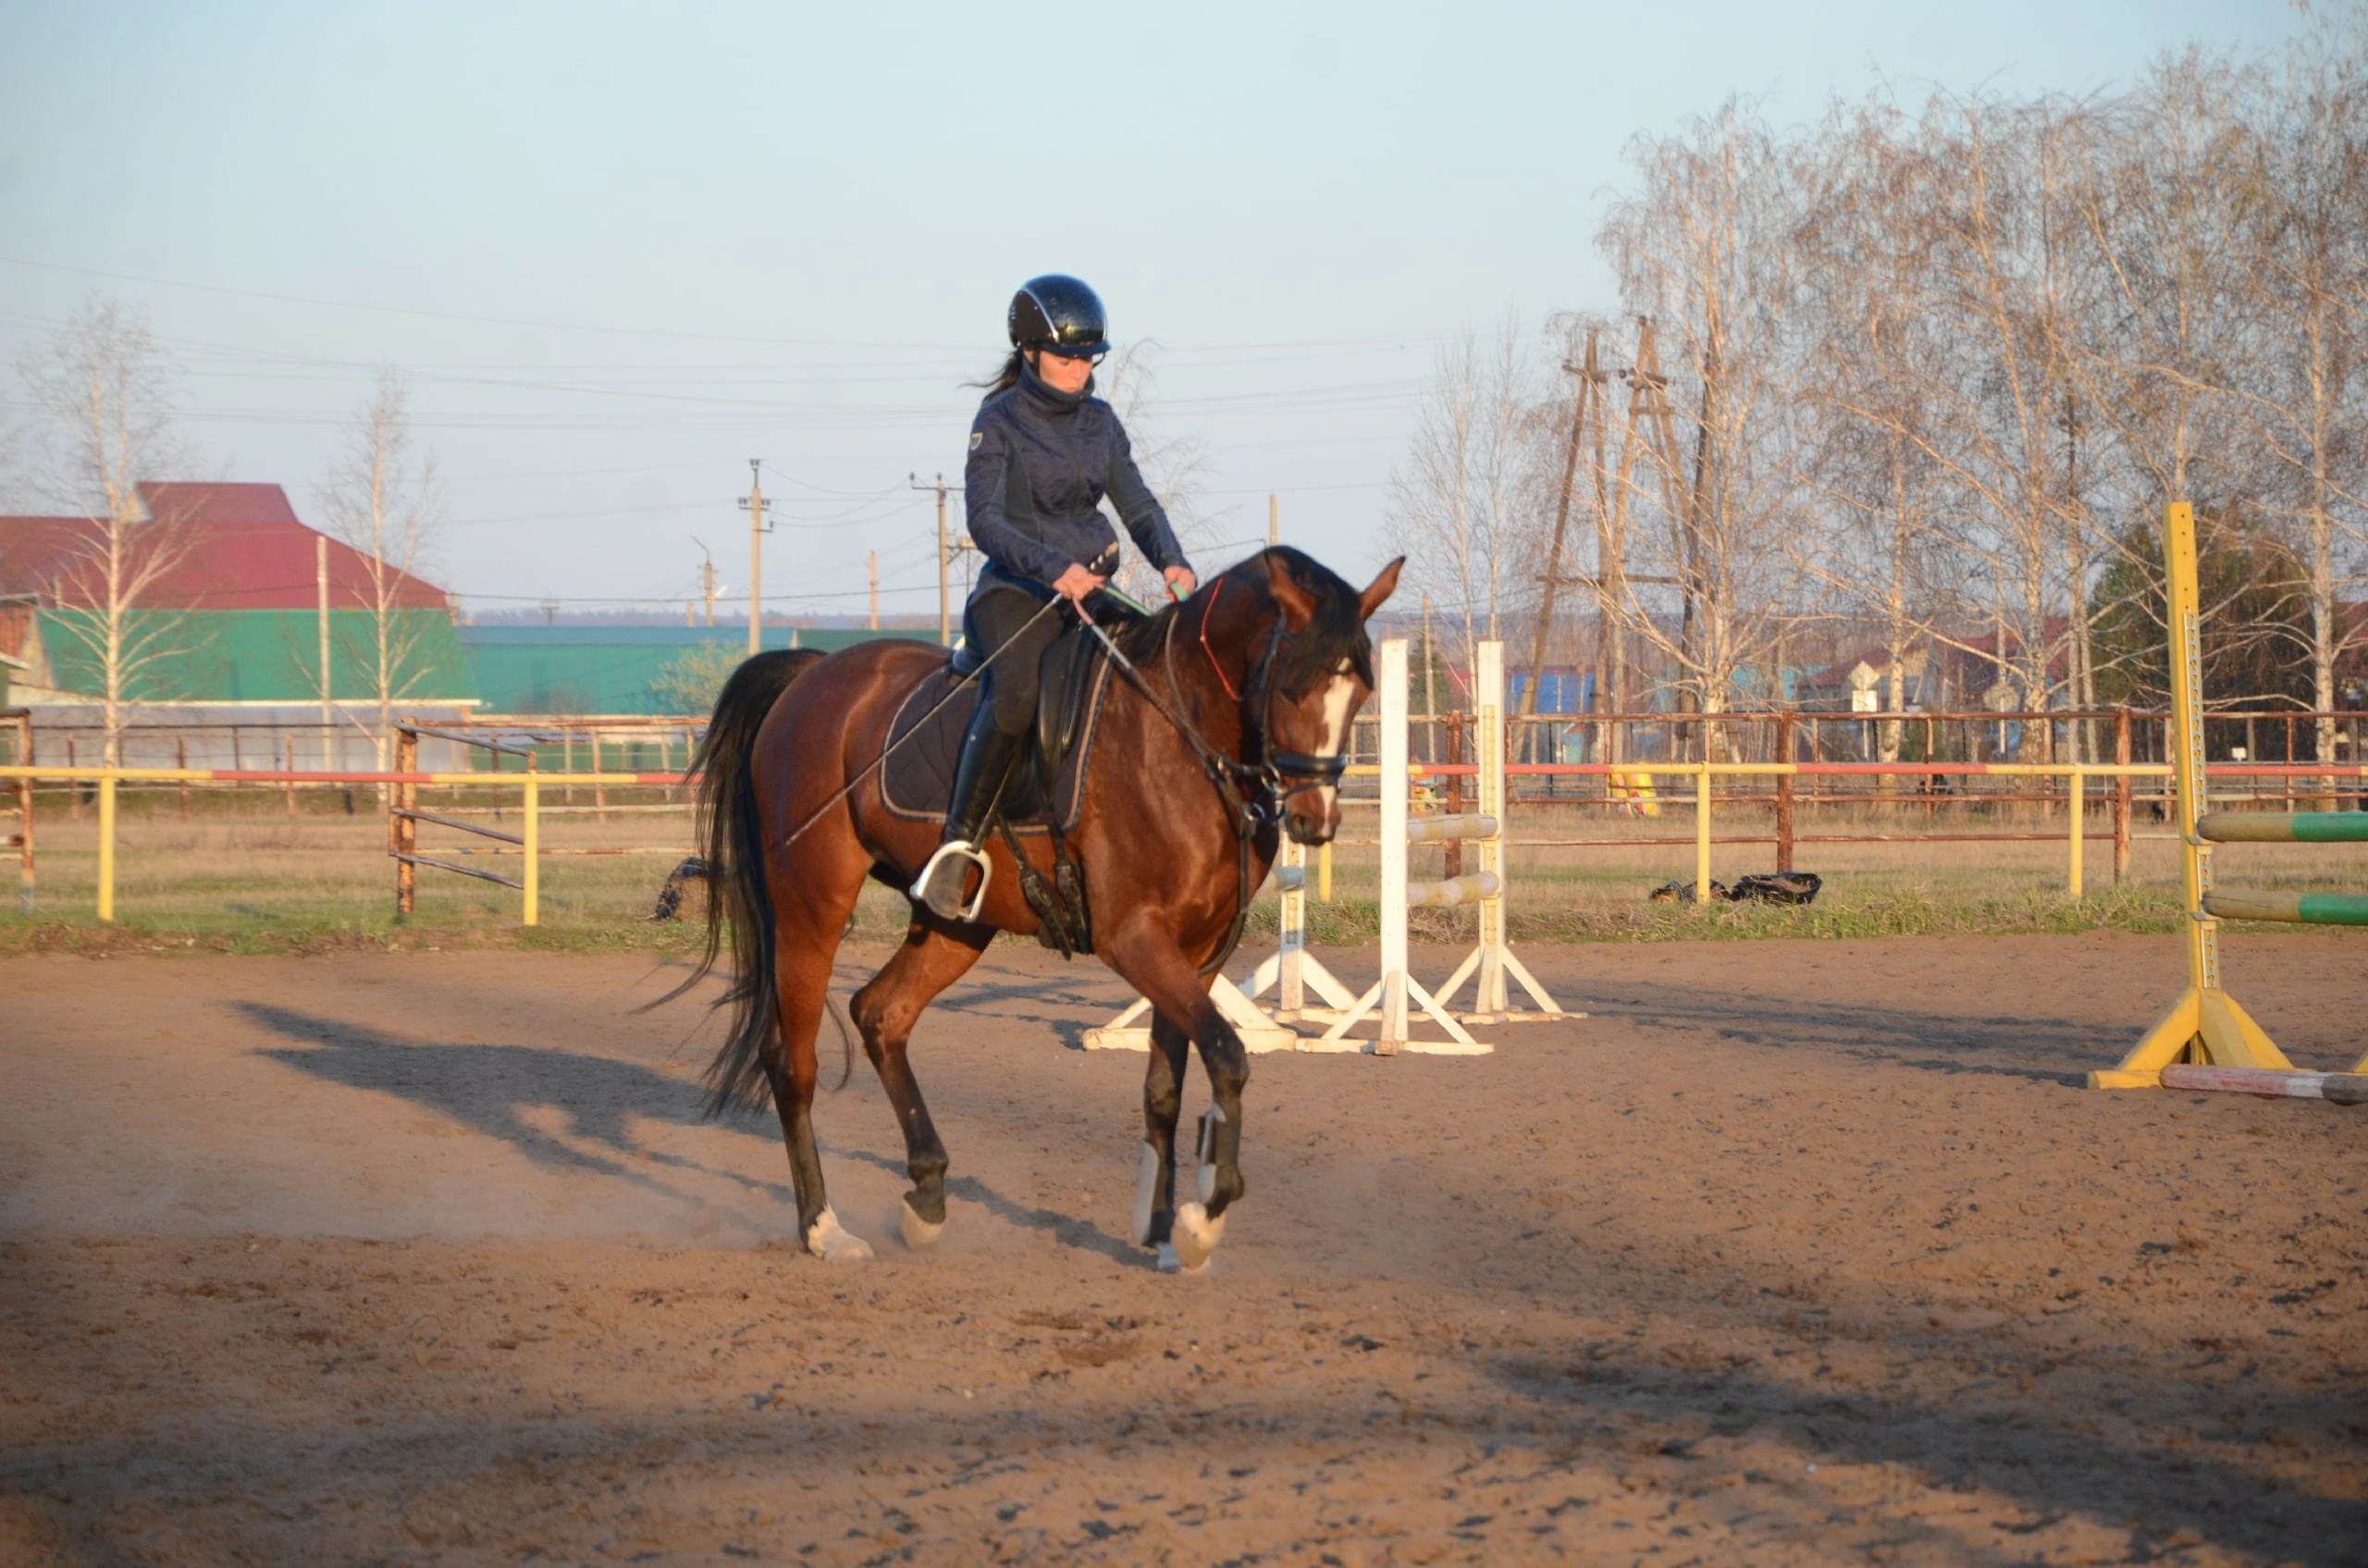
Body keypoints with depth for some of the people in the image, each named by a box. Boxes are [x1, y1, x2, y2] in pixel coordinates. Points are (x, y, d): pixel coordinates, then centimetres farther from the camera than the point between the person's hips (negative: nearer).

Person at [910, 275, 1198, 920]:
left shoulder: (1100, 421, 14)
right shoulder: (1000, 421, -3)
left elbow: (1137, 504, 13)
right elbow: (984, 520, -12)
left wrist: (1172, 563, -9)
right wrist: (1052, 567, -28)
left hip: (1092, 588, 6)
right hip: (1017, 589, -6)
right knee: (1016, 692, -34)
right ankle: (958, 846, -32)